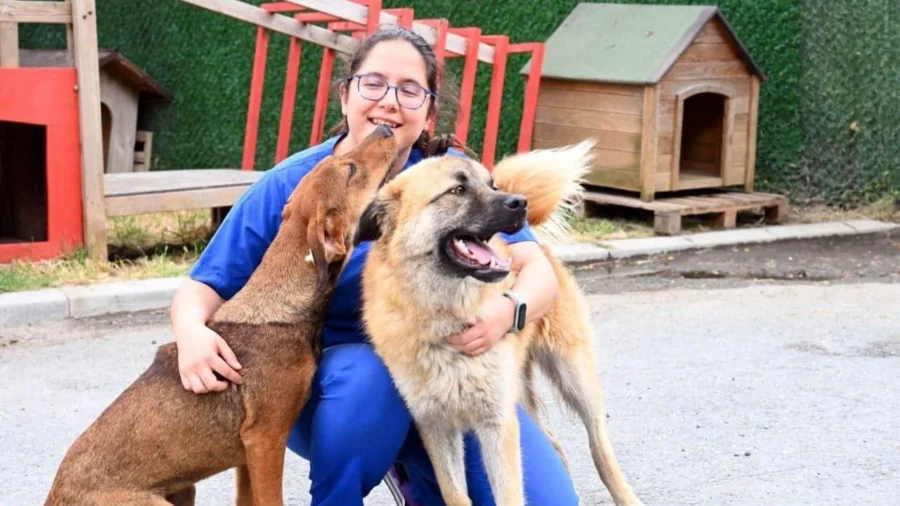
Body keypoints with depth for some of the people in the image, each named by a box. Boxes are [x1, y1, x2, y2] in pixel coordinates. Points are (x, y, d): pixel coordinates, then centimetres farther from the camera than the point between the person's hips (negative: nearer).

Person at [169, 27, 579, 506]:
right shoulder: (288, 187, -10)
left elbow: (536, 268, -15)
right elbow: (205, 286, -5)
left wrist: (508, 309, -39)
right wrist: (191, 332, -30)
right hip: (327, 382, -1)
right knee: (369, 374, -37)